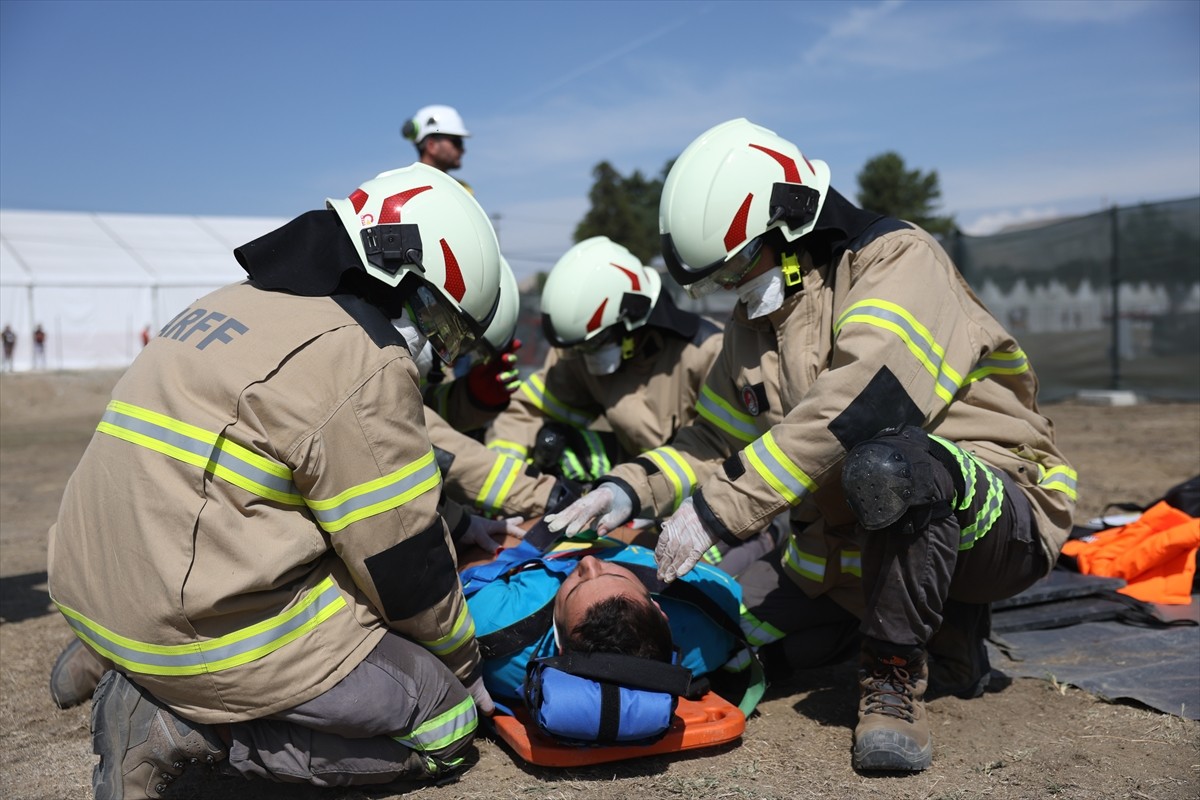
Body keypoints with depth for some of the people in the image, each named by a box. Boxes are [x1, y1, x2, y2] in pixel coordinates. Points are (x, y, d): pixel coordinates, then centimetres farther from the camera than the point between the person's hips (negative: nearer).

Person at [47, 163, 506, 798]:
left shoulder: (237, 303, 15)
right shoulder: (360, 362, -15)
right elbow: (403, 559, -11)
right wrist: (462, 662, 8)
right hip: (209, 626, -9)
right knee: (445, 726, 1)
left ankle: (142, 686, 9)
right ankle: (182, 728, -6)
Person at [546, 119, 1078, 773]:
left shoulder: (897, 259, -16)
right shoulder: (753, 325, 9)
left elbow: (854, 407, -31)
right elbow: (715, 441, 10)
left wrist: (717, 506, -32)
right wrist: (632, 488, -9)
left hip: (996, 511, -8)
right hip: (857, 543, 8)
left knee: (886, 461, -38)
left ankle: (895, 676, -17)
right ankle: (943, 625, 20)